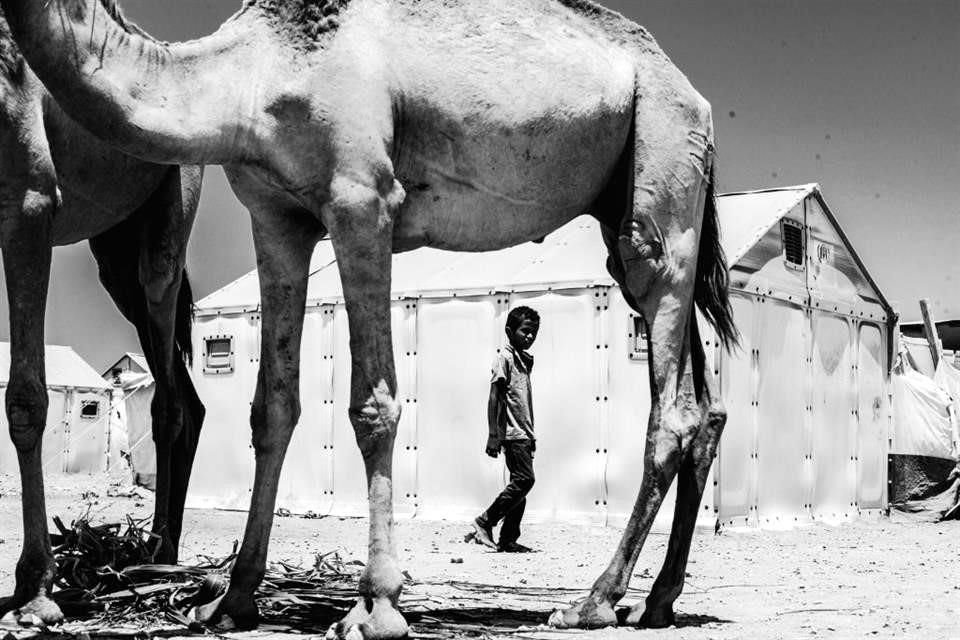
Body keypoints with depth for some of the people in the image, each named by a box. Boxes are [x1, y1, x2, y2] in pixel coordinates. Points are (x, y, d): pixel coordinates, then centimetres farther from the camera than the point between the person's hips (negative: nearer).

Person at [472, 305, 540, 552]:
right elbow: (494, 398, -12)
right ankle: (484, 522, -8)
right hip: (512, 432, -8)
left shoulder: (526, 360, 17)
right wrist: (494, 436, -17)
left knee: (520, 485, 7)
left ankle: (508, 540, 10)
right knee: (524, 480, -15)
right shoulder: (504, 357, -7)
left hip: (524, 433, 9)